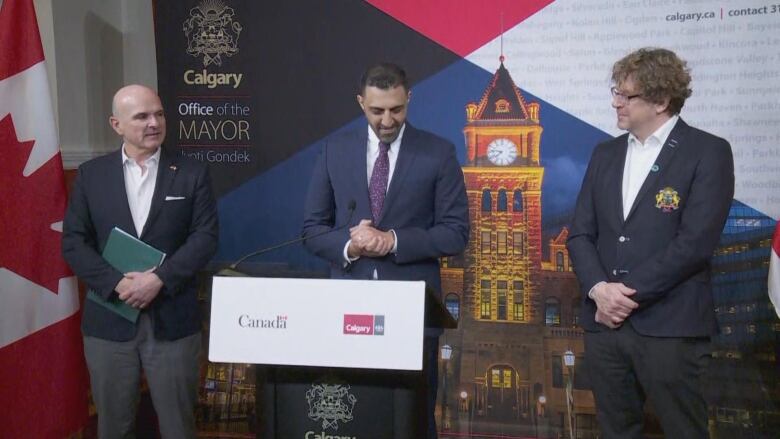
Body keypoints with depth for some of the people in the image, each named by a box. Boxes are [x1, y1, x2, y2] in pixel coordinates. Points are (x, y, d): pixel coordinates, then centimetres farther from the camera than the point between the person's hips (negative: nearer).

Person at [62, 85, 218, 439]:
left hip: (173, 320, -1)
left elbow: (205, 236, -5)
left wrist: (159, 278, -16)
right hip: (109, 320, 1)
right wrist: (117, 283, -13)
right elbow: (74, 242, 1)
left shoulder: (192, 173, 2)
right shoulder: (90, 174, 6)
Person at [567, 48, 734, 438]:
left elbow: (695, 242, -14)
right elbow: (580, 233, 7)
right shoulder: (605, 154, 12)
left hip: (670, 327, -5)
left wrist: (629, 293, -14)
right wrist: (598, 288, -10)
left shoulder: (708, 152, -4)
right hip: (604, 323, 5)